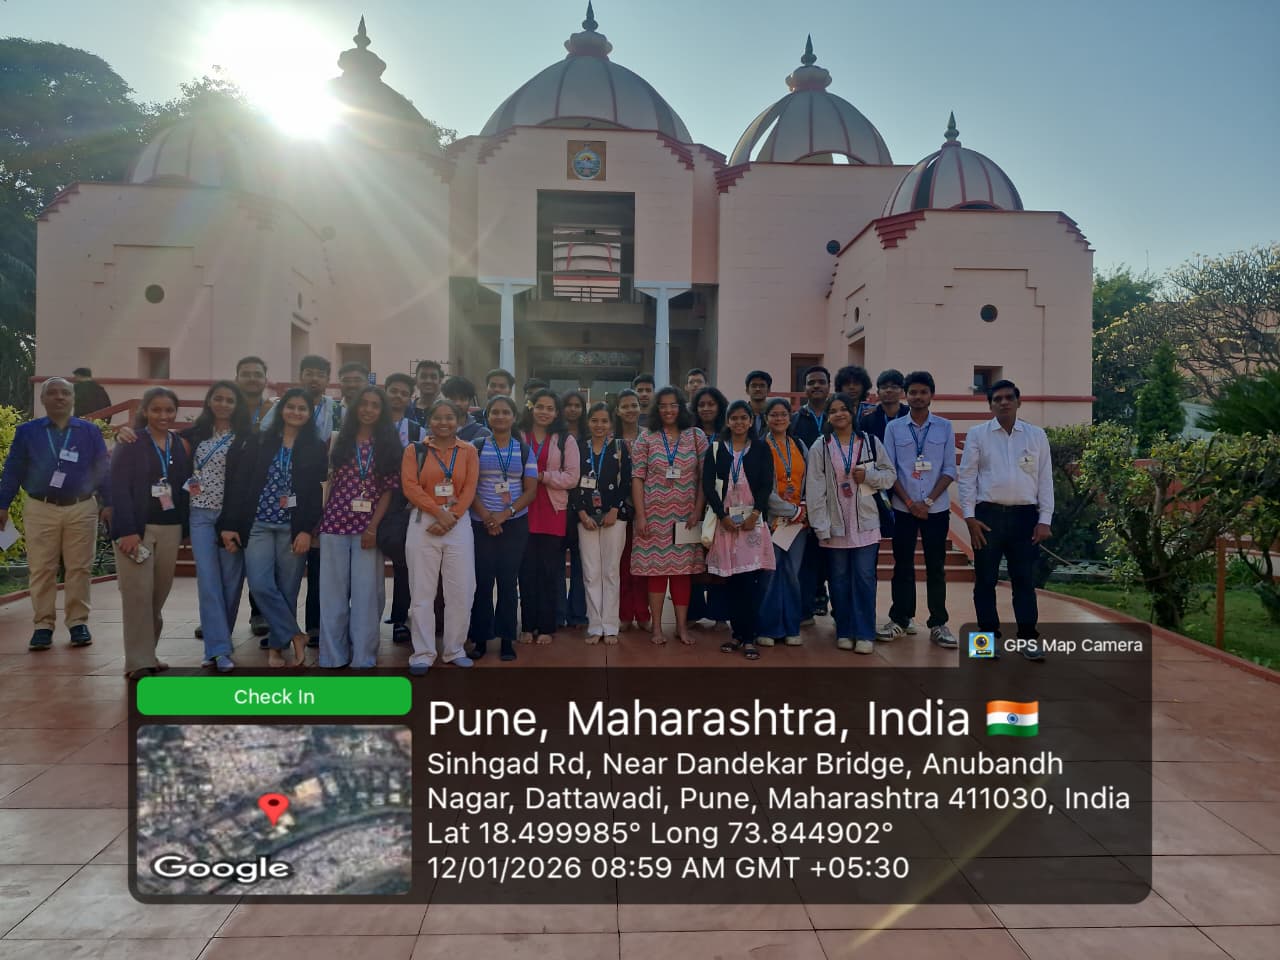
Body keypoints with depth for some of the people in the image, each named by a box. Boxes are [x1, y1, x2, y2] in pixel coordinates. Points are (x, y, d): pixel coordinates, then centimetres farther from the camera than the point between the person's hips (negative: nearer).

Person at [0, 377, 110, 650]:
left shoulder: (90, 432, 6)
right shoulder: (27, 432, 6)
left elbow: (103, 470, 5)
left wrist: (108, 503, -1)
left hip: (81, 510, 0)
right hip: (40, 510, 0)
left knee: (79, 569, 3)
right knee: (41, 570, 2)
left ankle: (78, 623, 11)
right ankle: (43, 626, 9)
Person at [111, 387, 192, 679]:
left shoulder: (180, 444, 10)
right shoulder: (130, 442, -3)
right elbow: (119, 487, -9)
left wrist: (183, 529, 6)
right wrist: (127, 530, -18)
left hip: (170, 529, 4)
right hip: (136, 527, -4)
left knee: (159, 595, 8)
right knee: (138, 594, -4)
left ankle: (148, 654, 19)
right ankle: (138, 661, 2)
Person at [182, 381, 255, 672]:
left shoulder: (248, 437, 0)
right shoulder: (195, 433, 10)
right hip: (200, 514, 2)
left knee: (230, 580, 2)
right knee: (208, 581, -5)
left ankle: (216, 644, 16)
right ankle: (220, 648, -6)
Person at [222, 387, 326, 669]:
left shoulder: (317, 448, 3)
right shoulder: (261, 441, 5)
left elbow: (318, 492, -2)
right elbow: (239, 482, 2)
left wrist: (307, 530, -11)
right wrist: (230, 524, -4)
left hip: (294, 528, -1)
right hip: (258, 524, 1)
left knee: (287, 590, 2)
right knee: (260, 585, -10)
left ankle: (277, 645, 17)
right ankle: (295, 635, 4)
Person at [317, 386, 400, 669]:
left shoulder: (389, 445, 3)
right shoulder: (340, 440, 9)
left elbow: (388, 489, -1)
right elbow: (330, 481, 10)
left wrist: (373, 527, -9)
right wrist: (319, 520, 6)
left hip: (369, 526, -2)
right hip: (335, 522, 2)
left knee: (366, 591, 2)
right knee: (333, 590, 5)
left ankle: (363, 656, 11)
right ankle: (333, 655, 14)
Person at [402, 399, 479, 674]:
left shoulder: (469, 451, 7)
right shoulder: (415, 451, 4)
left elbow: (469, 490, 0)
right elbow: (411, 488, -6)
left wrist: (451, 518, -13)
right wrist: (439, 513, -15)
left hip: (459, 524, 1)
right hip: (423, 522, -1)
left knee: (462, 590, 3)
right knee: (423, 591, 2)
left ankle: (455, 650, 17)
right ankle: (423, 654, 10)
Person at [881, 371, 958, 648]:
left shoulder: (945, 427, 3)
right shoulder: (894, 428, 2)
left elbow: (949, 470, 0)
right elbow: (889, 470, 0)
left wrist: (928, 502, -9)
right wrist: (910, 502, -8)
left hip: (936, 508, 0)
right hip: (903, 508, 0)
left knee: (936, 567, 5)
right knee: (903, 565, 7)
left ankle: (938, 624, 12)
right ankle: (900, 620, 16)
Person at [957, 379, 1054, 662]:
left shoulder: (1037, 435, 7)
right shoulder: (977, 435, 3)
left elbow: (1045, 480, 6)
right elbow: (967, 477, 1)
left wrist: (1045, 519, -1)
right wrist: (969, 516, -7)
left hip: (1025, 515, 1)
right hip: (988, 514, -1)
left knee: (1024, 580, 5)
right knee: (985, 580, 5)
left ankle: (1029, 638, 13)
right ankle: (989, 636, 15)